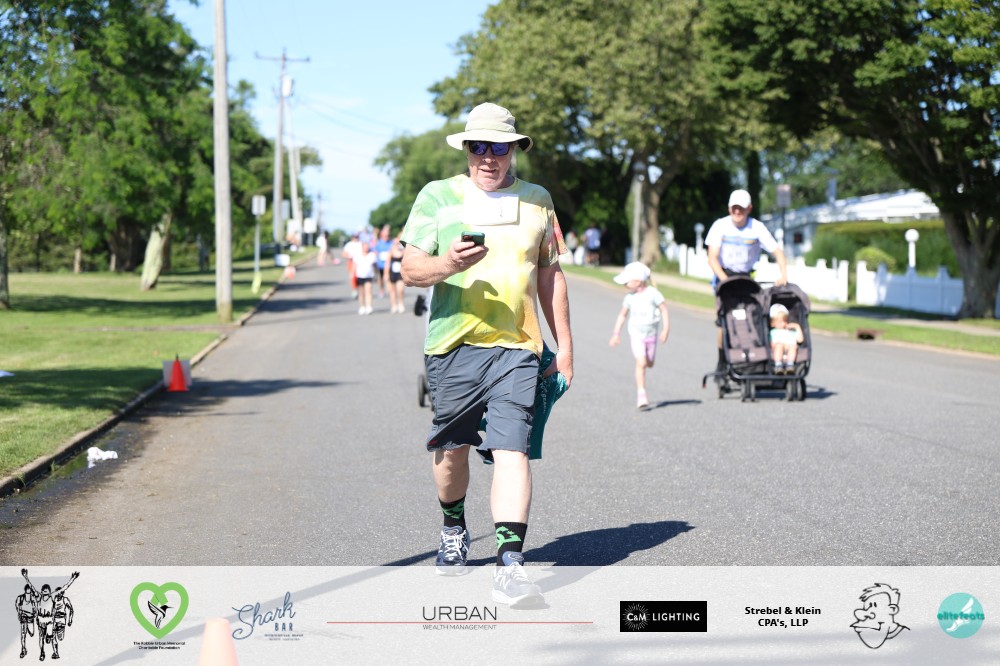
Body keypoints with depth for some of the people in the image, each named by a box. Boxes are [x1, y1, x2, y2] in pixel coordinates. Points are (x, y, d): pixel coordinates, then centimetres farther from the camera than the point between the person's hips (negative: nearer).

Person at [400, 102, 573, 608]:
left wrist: (564, 343, 17)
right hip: (453, 344, 0)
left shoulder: (537, 200, 14)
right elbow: (410, 270, 0)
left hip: (517, 345, 0)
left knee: (512, 449, -13)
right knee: (453, 447, 10)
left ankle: (510, 567, -18)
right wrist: (447, 264, -22)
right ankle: (453, 528, 39)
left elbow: (550, 275, 20)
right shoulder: (437, 197, 5)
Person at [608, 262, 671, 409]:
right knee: (641, 363, -14)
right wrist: (616, 333, 5)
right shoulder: (630, 297, -2)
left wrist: (665, 329, -16)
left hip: (651, 334, 0)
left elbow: (664, 310, -9)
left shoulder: (653, 293, -12)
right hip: (636, 334, 0)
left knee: (649, 363, 11)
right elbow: (622, 315, 8)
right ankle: (641, 394, -12)